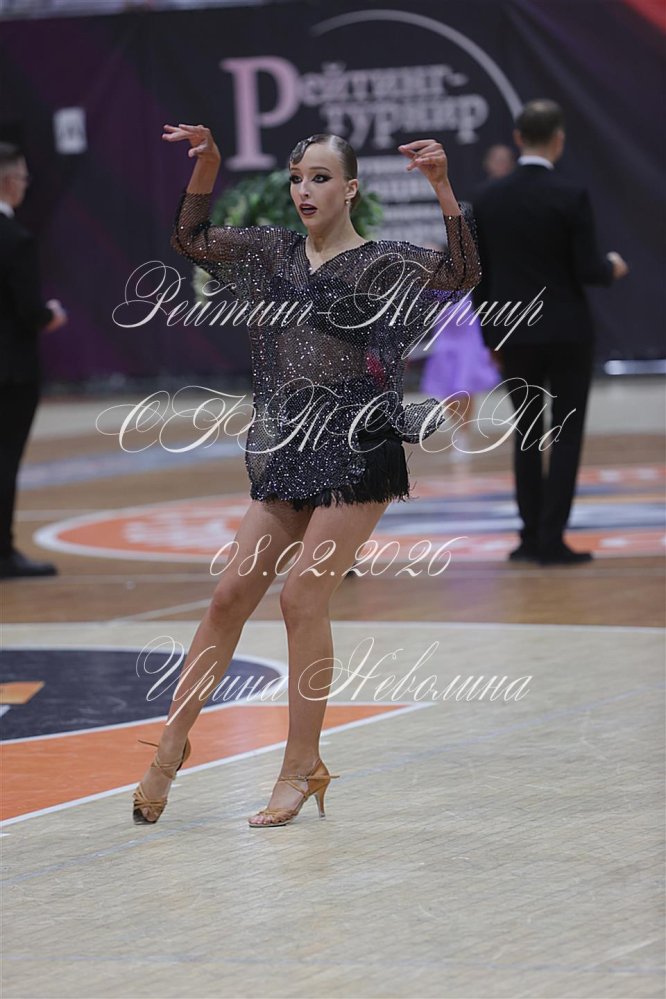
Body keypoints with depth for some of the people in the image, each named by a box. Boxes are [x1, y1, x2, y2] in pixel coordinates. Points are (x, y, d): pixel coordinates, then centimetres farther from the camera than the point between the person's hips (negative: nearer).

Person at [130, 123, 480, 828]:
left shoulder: (379, 264, -6)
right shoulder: (272, 251, 10)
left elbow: (460, 275, -21)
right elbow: (191, 240, 13)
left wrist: (442, 187, -33)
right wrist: (206, 166, -2)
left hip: (357, 457, -5)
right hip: (287, 454, 5)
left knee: (303, 598, -9)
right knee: (231, 593, 4)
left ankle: (302, 767, 2)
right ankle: (171, 744, 11)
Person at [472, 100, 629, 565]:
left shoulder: (489, 199, 0)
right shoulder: (571, 196, -13)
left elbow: (480, 275, 4)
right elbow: (588, 270, -14)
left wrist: (489, 333, 14)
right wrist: (613, 267, 8)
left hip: (514, 335, 4)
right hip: (566, 331, -4)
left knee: (527, 438, 14)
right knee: (566, 436, 3)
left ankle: (532, 536, 13)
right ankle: (552, 540, -2)